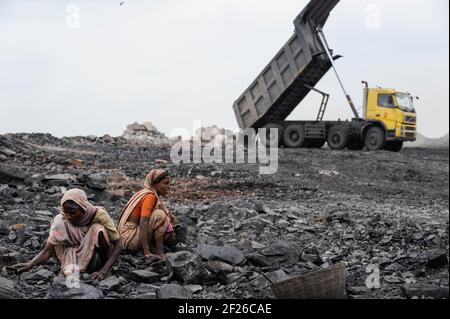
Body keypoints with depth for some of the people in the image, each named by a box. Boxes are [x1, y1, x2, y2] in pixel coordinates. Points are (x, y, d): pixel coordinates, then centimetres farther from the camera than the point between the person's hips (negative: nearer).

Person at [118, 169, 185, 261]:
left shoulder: (147, 193, 9)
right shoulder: (150, 196, -18)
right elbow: (143, 224, -26)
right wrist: (147, 252, -30)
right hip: (130, 238, -9)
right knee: (159, 215, -23)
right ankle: (159, 252, -17)